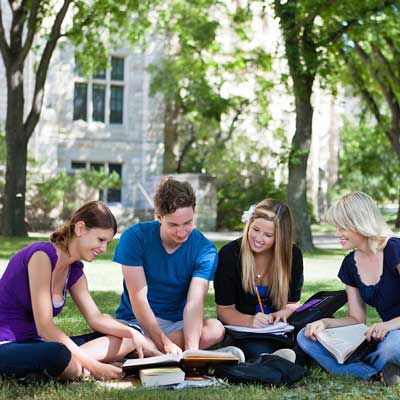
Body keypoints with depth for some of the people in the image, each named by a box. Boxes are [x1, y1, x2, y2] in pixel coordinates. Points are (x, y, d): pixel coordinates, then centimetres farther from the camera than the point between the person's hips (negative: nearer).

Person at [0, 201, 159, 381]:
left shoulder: (74, 270, 8)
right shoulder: (42, 255, -19)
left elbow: (96, 318, 9)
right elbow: (45, 327, -22)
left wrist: (133, 333, -10)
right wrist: (92, 365, -22)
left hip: (34, 343, 9)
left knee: (127, 339, 2)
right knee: (60, 355, -43)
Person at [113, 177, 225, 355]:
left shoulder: (205, 250, -9)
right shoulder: (134, 237, -13)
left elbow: (194, 304, -20)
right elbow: (138, 299, -17)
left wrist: (191, 348, -38)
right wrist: (165, 343, -29)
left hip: (177, 324, 3)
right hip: (135, 321, -2)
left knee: (215, 329, -31)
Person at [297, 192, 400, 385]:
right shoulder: (350, 264, 8)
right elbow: (357, 319, 11)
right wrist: (324, 323, -6)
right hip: (381, 336, 8)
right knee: (306, 337, -7)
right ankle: (377, 373, -21)